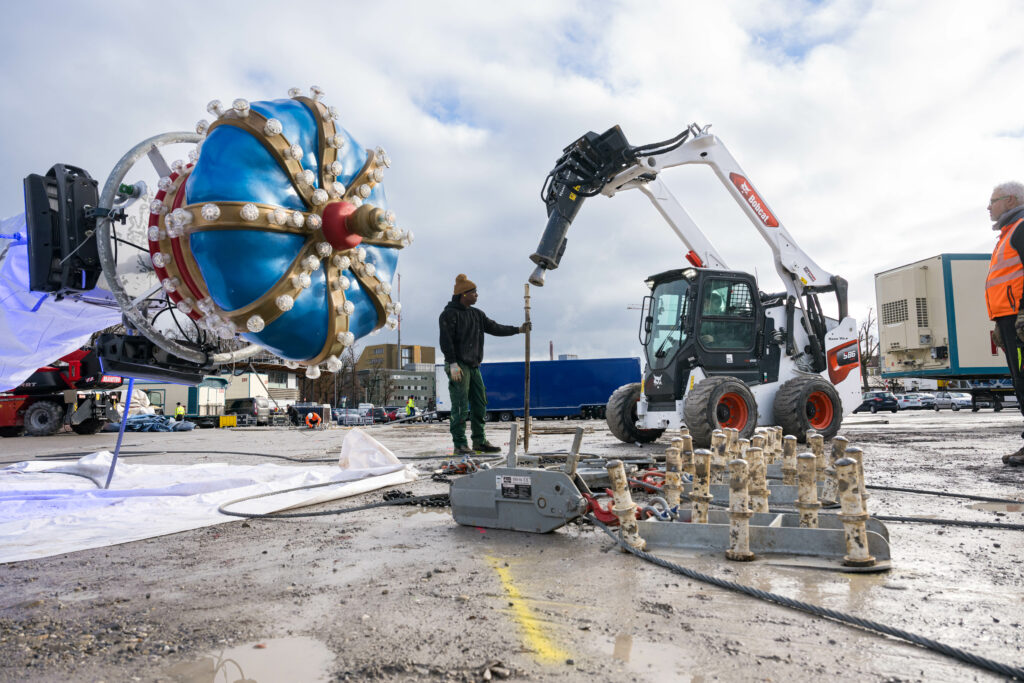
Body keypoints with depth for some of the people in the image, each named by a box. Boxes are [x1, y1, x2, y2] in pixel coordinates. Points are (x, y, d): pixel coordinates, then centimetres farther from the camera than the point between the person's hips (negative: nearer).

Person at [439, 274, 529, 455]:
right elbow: (446, 341, -15)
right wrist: (453, 364, -21)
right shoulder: (449, 314, -7)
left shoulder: (477, 314, 17)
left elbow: (494, 328, 16)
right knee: (460, 406, -8)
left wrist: (518, 329, 7)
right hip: (458, 366, -8)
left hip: (473, 366, 8)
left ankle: (479, 441, 17)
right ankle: (460, 445, -3)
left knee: (479, 404, 9)